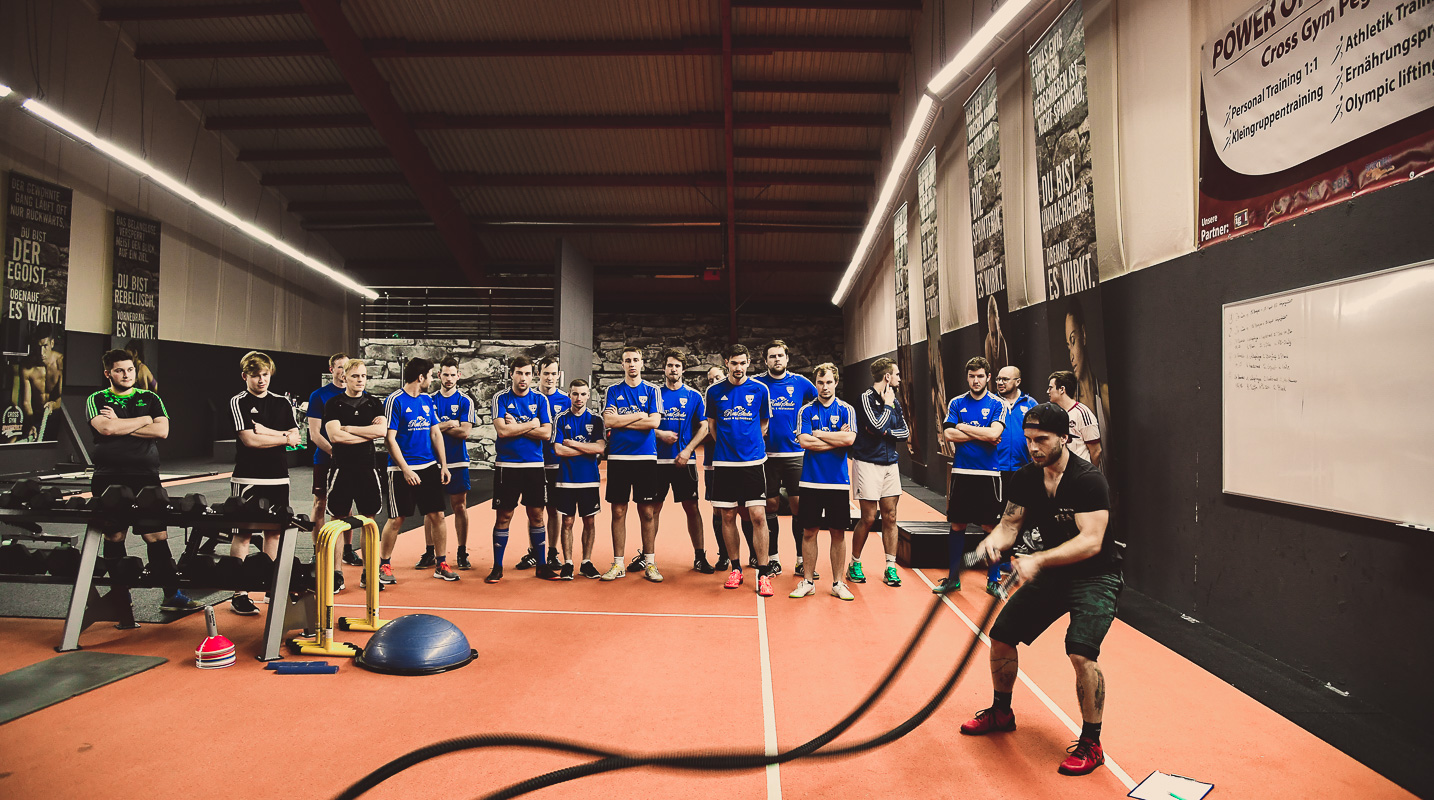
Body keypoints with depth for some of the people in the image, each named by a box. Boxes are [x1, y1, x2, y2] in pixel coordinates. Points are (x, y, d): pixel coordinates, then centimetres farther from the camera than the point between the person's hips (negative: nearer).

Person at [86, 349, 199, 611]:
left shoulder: (150, 398, 12)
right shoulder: (97, 400, 8)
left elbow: (162, 431, -3)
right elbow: (105, 427, -13)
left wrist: (120, 426, -6)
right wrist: (144, 420, -4)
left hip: (145, 476, 0)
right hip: (109, 479, 0)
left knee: (157, 536, -2)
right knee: (114, 536, 6)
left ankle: (171, 595, 3)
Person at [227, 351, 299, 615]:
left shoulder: (282, 403, 12)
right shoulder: (238, 402, -2)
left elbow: (295, 437, 3)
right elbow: (249, 439, -13)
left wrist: (267, 432, -10)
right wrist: (283, 438, -5)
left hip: (278, 478, 5)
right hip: (248, 479, -4)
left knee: (274, 532, 9)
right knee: (242, 533, -1)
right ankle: (239, 594, 3)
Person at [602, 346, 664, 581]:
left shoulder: (652, 391, 6)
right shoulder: (613, 391, 8)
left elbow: (654, 422, -8)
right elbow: (608, 421, -6)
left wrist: (621, 422, -7)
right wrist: (639, 415, -7)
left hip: (646, 458, 0)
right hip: (618, 458, 1)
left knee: (647, 512, 2)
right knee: (618, 511, 4)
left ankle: (649, 563, 12)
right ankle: (618, 564, 13)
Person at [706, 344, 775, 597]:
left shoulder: (760, 389, 3)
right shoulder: (715, 392, 5)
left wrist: (751, 444, 9)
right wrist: (727, 445, 9)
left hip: (753, 462, -1)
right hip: (724, 462, 1)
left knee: (758, 516, -5)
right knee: (728, 516, 6)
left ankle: (763, 573, 3)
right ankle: (735, 568, 21)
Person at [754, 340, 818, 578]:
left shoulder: (800, 383, 4)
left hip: (795, 453, 0)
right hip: (767, 454, 0)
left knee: (798, 504, 0)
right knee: (771, 505, 4)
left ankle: (802, 559, 8)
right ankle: (772, 558, 14)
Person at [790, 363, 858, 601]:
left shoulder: (846, 410, 4)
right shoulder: (806, 411, 5)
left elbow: (849, 439, -12)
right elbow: (804, 441, -10)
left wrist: (819, 434, -7)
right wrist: (837, 439, -8)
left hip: (838, 481, 0)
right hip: (811, 481, 0)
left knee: (838, 532, 5)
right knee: (809, 531, 4)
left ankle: (838, 583, 17)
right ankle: (808, 581, 16)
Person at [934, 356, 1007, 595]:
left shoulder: (997, 405, 0)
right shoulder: (956, 403, 6)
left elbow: (994, 433, -16)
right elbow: (948, 434, -6)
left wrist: (963, 427, -7)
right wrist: (982, 436, -7)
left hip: (988, 474, -2)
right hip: (961, 472, 2)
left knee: (990, 527, 3)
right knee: (957, 525, 7)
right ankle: (953, 577, 17)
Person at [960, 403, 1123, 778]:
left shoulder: (1088, 480, -24)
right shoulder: (1026, 479, -5)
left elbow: (1090, 542, -30)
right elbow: (1011, 524, 0)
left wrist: (1038, 559, -40)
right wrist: (994, 540, -23)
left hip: (1095, 577, -6)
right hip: (1051, 572, 7)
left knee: (1081, 651, -25)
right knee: (1001, 635, 5)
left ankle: (1091, 745, -4)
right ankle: (1001, 713, 29)